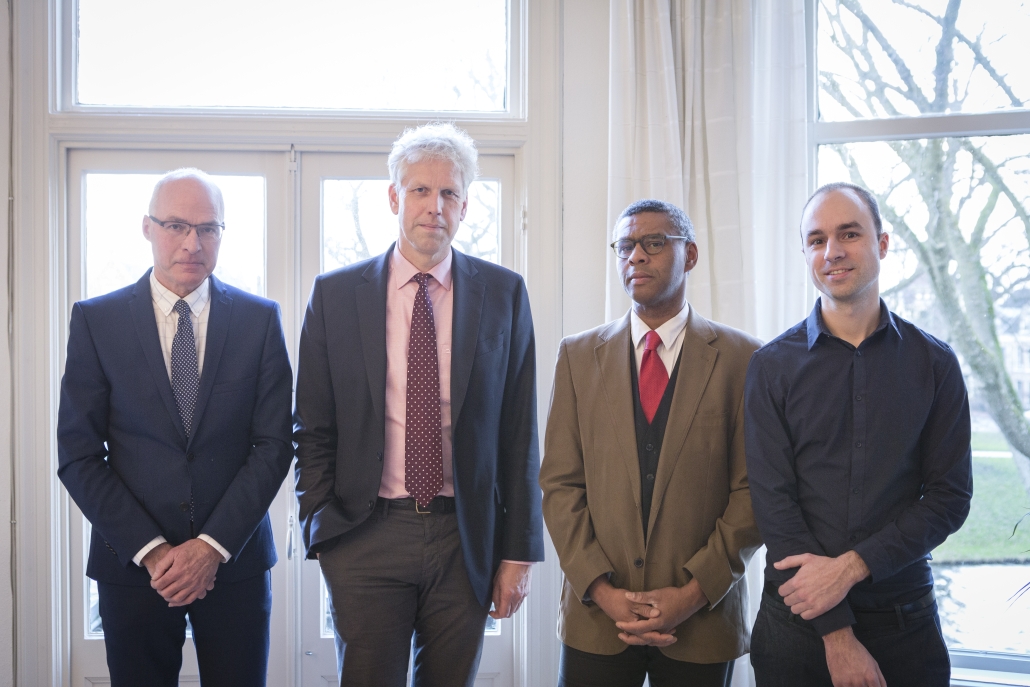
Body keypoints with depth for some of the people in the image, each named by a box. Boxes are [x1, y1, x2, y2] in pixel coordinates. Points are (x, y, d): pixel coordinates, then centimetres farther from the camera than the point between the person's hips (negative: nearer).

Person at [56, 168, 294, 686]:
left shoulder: (259, 319, 1)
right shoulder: (95, 320, -1)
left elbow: (274, 444, -2)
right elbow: (78, 455, -3)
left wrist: (213, 545, -11)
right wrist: (150, 550, -10)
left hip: (234, 560, 1)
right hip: (132, 563, 0)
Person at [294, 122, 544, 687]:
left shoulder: (504, 294, 3)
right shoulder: (334, 294, 2)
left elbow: (518, 432, 2)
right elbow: (312, 428, 4)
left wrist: (518, 550, 0)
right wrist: (322, 531, -3)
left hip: (465, 540, 1)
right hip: (365, 536, -1)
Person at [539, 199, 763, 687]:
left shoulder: (740, 358, 0)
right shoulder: (578, 355, 6)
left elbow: (753, 491, -4)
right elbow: (560, 484, 2)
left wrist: (695, 591, -11)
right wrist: (601, 589, -8)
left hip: (703, 618, -1)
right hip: (596, 612, 1)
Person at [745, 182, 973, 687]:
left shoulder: (933, 362, 1)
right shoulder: (772, 366, -2)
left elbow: (950, 495, -2)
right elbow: (773, 501, -7)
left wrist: (852, 565, -15)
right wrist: (838, 635, -13)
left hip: (905, 618, 1)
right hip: (797, 619, 0)